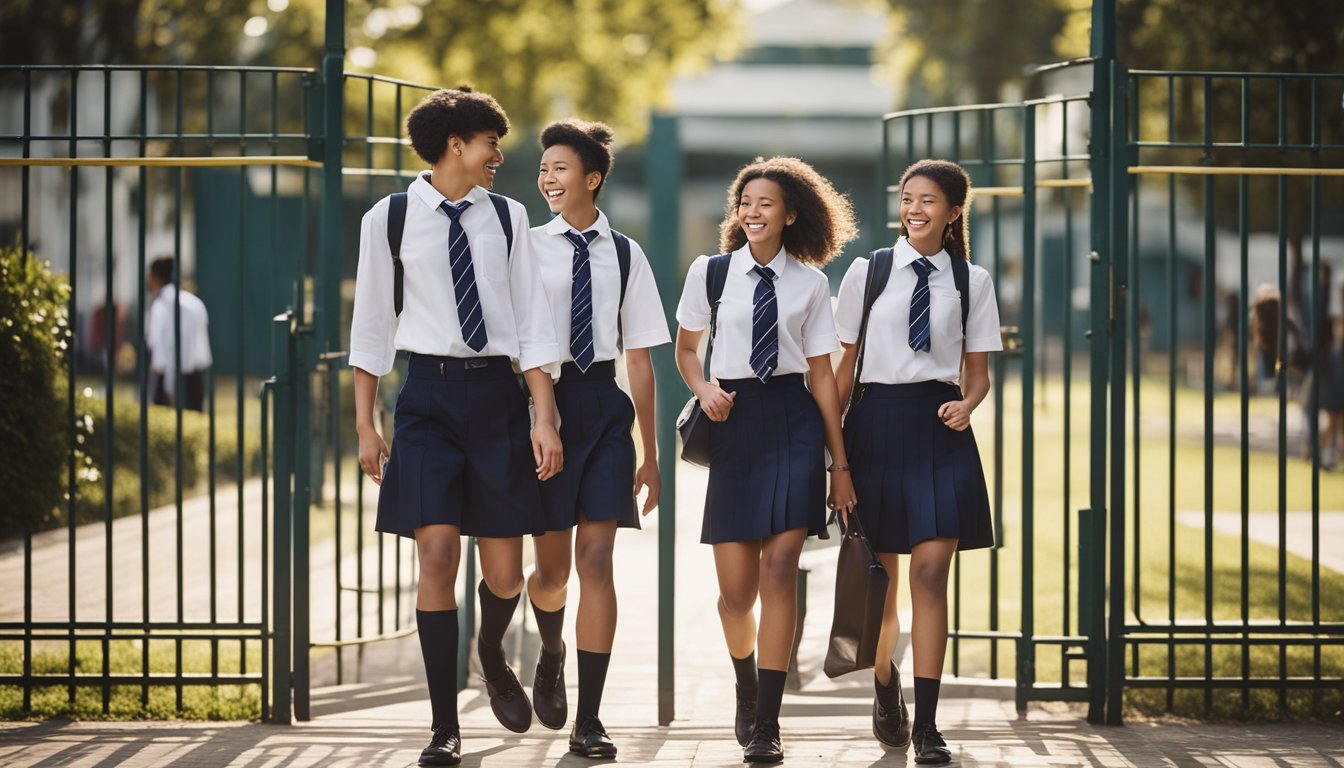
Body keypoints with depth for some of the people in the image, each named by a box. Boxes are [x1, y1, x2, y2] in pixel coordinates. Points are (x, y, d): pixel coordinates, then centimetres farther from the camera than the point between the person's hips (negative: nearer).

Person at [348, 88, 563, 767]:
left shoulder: (506, 217, 8)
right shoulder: (389, 220, 1)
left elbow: (532, 325, 6)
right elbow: (371, 327, 5)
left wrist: (545, 419, -2)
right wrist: (365, 427, 2)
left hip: (497, 392, 2)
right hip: (428, 393, -2)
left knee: (504, 571, 4)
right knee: (437, 557, -10)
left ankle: (492, 656, 39)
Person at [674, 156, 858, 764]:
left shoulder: (809, 282, 5)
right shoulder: (710, 272, 5)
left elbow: (822, 374, 7)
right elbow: (684, 347, 18)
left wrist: (840, 464, 6)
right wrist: (703, 389, -4)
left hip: (793, 422, -1)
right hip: (733, 422, 1)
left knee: (779, 570, -12)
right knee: (736, 589, 1)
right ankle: (746, 688, 34)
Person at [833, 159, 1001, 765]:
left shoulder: (971, 281, 6)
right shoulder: (867, 272, 4)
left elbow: (977, 371, 10)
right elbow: (844, 363, 6)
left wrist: (966, 406, -11)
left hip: (938, 428, 0)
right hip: (876, 424, 0)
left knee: (931, 573, -9)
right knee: (878, 576, 9)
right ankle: (885, 692, 34)